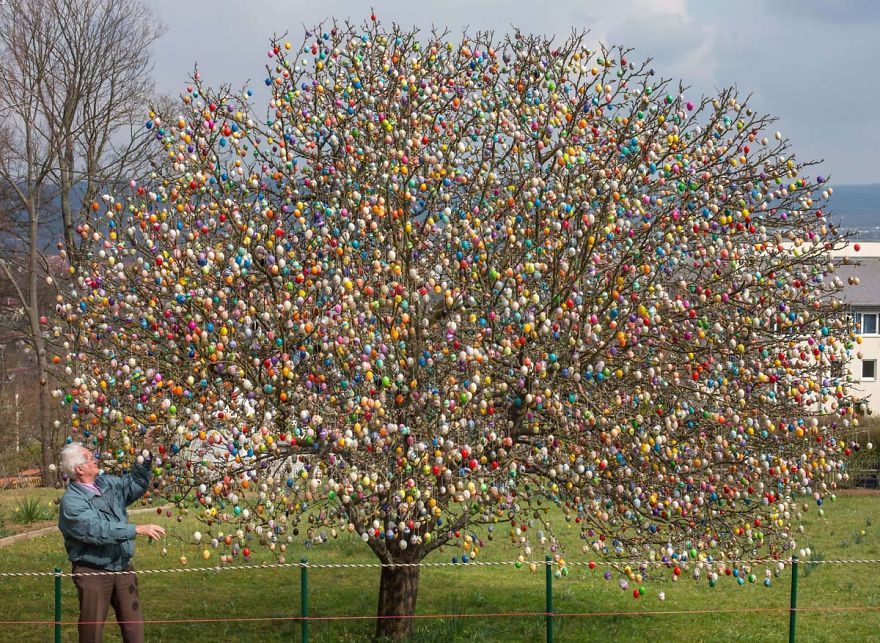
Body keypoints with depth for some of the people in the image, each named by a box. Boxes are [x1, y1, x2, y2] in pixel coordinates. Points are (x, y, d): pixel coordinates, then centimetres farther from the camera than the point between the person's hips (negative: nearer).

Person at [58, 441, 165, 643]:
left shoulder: (106, 483, 6)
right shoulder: (71, 502, -19)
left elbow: (134, 485, 21)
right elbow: (99, 531, -28)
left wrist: (146, 459, 7)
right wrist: (138, 529, -30)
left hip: (123, 568, 7)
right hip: (93, 572, -7)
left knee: (134, 625, 8)